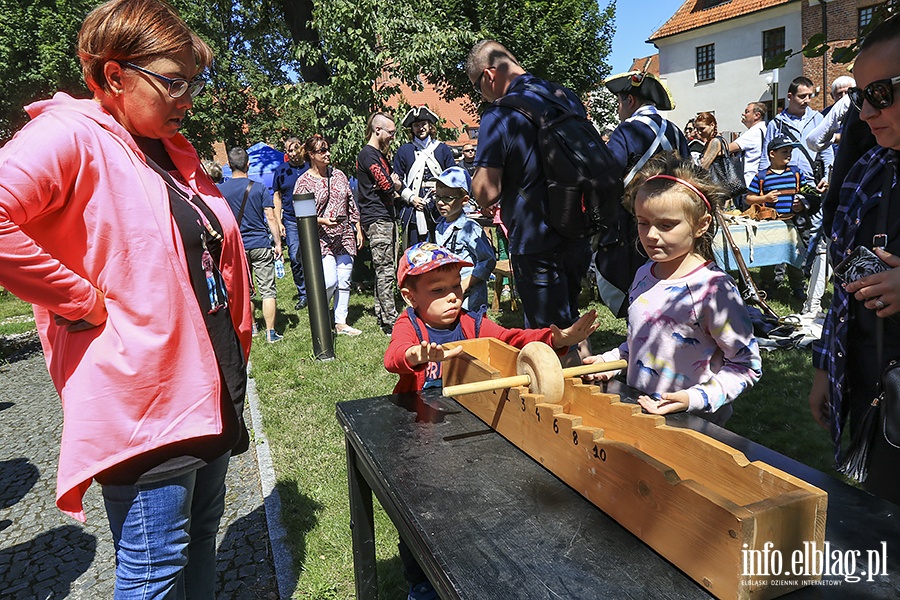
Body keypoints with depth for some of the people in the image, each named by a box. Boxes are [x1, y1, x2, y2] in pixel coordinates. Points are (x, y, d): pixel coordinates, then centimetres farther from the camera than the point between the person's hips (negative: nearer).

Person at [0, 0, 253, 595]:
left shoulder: (175, 151, 13)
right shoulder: (70, 136, -11)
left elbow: (218, 254, 22)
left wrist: (236, 343, 14)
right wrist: (85, 302, -20)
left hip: (210, 389, 8)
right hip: (142, 400, -8)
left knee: (201, 535, 22)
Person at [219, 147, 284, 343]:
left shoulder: (220, 190, 0)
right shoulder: (259, 188, -3)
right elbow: (270, 218, -6)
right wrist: (278, 243, 0)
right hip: (260, 245, -2)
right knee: (267, 290, 2)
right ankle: (270, 332, 2)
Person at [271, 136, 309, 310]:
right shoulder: (281, 170, 7)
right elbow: (277, 196, 11)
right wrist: (278, 221, 3)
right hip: (291, 221, 1)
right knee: (295, 259, -1)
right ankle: (303, 295, 10)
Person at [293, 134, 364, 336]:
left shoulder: (338, 174, 11)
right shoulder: (303, 181, -4)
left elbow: (351, 203, 16)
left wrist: (358, 229, 12)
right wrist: (322, 221, -22)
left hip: (345, 237, 5)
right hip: (322, 239, -5)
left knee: (344, 282, 5)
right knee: (330, 281, -14)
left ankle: (341, 323, 16)